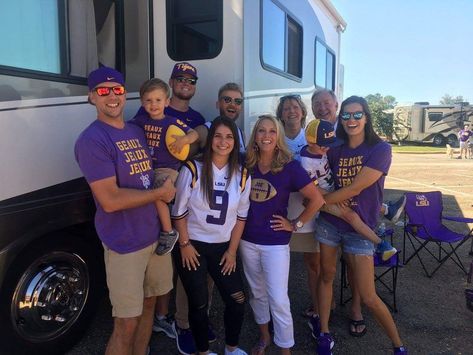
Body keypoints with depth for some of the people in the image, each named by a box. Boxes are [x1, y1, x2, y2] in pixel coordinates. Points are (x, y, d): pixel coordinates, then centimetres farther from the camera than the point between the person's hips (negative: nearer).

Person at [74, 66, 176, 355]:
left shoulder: (137, 131, 9)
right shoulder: (92, 140, -16)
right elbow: (110, 200, -23)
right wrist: (160, 193, -13)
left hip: (156, 233, 8)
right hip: (125, 243, -7)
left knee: (149, 303, 21)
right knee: (126, 324, 2)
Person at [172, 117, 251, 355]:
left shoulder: (242, 175, -3)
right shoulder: (192, 170, -13)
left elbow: (241, 216, 3)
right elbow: (179, 211, -7)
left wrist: (232, 250, 2)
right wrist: (184, 244, -8)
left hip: (223, 247, 3)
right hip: (192, 246, -3)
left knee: (237, 301, 5)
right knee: (199, 304, 7)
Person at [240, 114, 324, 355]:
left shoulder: (290, 167, -12)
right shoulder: (246, 165, -1)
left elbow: (317, 200, -10)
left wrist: (295, 224, -9)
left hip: (275, 242, -4)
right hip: (247, 240, 4)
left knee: (278, 299, -1)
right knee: (257, 293, 19)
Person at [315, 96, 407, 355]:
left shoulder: (380, 149, -12)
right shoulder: (335, 150, 3)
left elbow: (354, 189, -20)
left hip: (359, 228, -4)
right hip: (329, 223, 5)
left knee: (368, 298, 0)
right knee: (326, 275, 14)